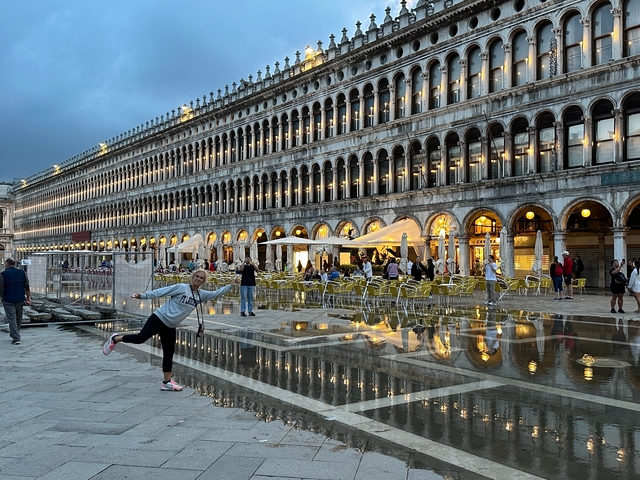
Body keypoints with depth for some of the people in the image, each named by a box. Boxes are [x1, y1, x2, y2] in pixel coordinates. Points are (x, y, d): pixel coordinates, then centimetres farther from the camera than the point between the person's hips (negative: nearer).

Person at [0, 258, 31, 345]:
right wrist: (28, 298, 7)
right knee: (18, 319, 15)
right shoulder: (22, 273, 6)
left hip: (8, 300, -4)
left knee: (12, 319, -2)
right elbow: (27, 287, 4)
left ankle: (16, 338, -9)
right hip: (20, 300, 4)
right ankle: (15, 335, 29)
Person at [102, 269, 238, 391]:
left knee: (169, 354, 7)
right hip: (159, 318, -6)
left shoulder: (201, 295, 6)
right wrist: (143, 296, -17)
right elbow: (161, 292, -12)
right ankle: (115, 339, 7)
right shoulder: (181, 288, -11)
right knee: (141, 338, -19)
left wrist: (231, 285, -2)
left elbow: (216, 294, 7)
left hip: (170, 327, 6)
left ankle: (167, 382, 15)